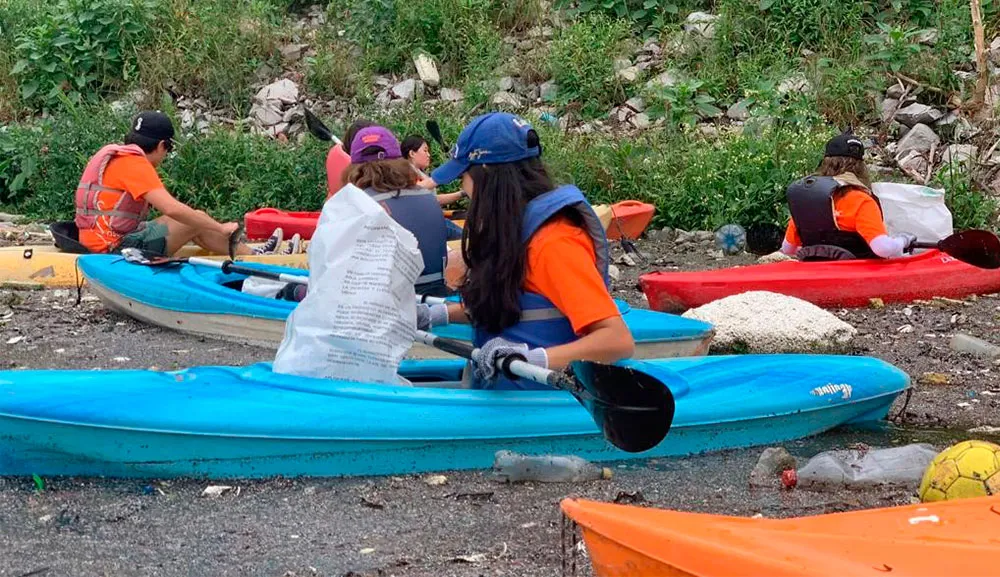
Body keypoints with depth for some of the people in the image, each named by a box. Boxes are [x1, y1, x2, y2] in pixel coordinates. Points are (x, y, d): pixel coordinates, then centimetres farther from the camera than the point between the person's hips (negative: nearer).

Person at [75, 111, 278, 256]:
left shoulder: (112, 155, 13)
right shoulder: (134, 163, -17)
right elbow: (172, 208, -26)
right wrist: (221, 228, -17)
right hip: (116, 248, -10)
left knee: (196, 220, 13)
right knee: (197, 220, -2)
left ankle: (250, 255, 21)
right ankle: (253, 259, 13)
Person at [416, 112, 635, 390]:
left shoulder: (554, 241, -18)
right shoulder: (514, 228, 10)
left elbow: (618, 340, -25)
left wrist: (534, 358, -35)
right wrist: (437, 314, 12)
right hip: (501, 387, 9)